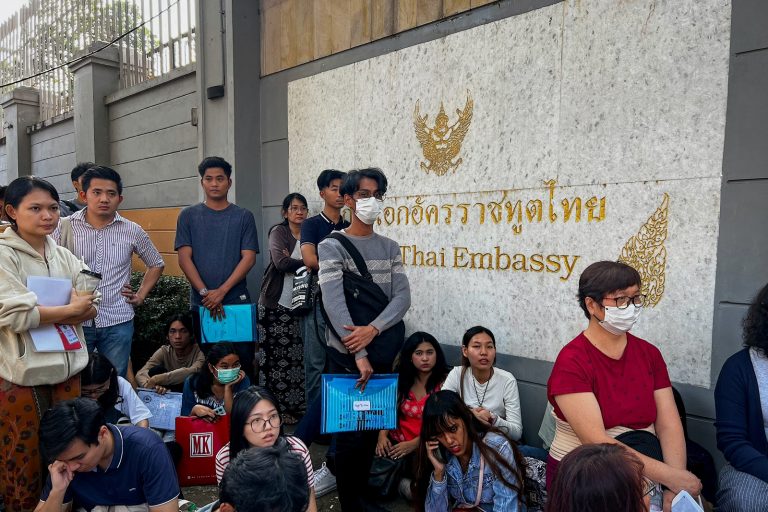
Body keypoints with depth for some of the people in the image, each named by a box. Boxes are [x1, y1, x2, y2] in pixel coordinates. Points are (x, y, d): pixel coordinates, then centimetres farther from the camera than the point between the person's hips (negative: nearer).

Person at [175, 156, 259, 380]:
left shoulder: (243, 217, 5)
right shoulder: (188, 216, 7)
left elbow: (248, 258, -3)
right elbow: (184, 258, 0)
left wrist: (222, 291, -12)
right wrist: (205, 292, -11)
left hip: (237, 302, 0)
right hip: (200, 303, 1)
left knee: (243, 361, 1)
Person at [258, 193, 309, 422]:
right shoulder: (278, 232, -1)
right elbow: (281, 263, -15)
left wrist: (293, 262, -12)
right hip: (276, 303, -3)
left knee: (298, 355, 2)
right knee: (277, 356, -1)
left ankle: (296, 406, 13)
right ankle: (277, 408, 10)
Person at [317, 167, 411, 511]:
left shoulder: (390, 248, 10)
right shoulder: (332, 246, -4)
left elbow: (402, 297, -2)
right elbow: (334, 303, -15)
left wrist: (372, 330, -19)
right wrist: (359, 355, -22)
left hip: (384, 352, 5)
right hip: (346, 354, -4)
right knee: (350, 429, 2)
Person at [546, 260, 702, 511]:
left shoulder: (649, 353, 3)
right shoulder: (571, 361, -14)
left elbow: (669, 425, -2)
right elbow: (595, 441, -19)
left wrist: (676, 485, -15)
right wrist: (670, 476, -21)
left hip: (645, 475, 4)